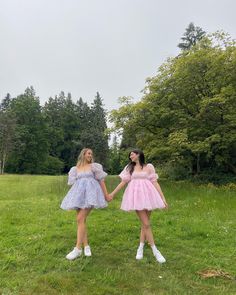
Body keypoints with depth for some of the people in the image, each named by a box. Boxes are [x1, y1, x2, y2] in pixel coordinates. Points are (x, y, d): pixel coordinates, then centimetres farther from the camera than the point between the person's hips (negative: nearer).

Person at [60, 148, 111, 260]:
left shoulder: (94, 166, 7)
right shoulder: (75, 169, 16)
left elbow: (101, 181, 5)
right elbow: (73, 183, 20)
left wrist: (106, 194, 2)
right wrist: (74, 197, 18)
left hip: (89, 193, -4)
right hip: (79, 195, 5)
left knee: (80, 219, -14)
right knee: (81, 220, 4)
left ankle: (78, 249, -10)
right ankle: (86, 246, 16)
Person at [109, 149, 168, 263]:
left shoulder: (149, 167, 7)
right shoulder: (129, 167, 11)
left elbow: (155, 183, 5)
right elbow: (123, 182, 12)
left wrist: (163, 198, 0)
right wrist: (112, 193, 10)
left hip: (147, 195, 1)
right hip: (136, 195, 0)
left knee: (144, 223, 7)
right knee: (146, 224, -5)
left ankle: (140, 248, 23)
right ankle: (155, 251, 3)